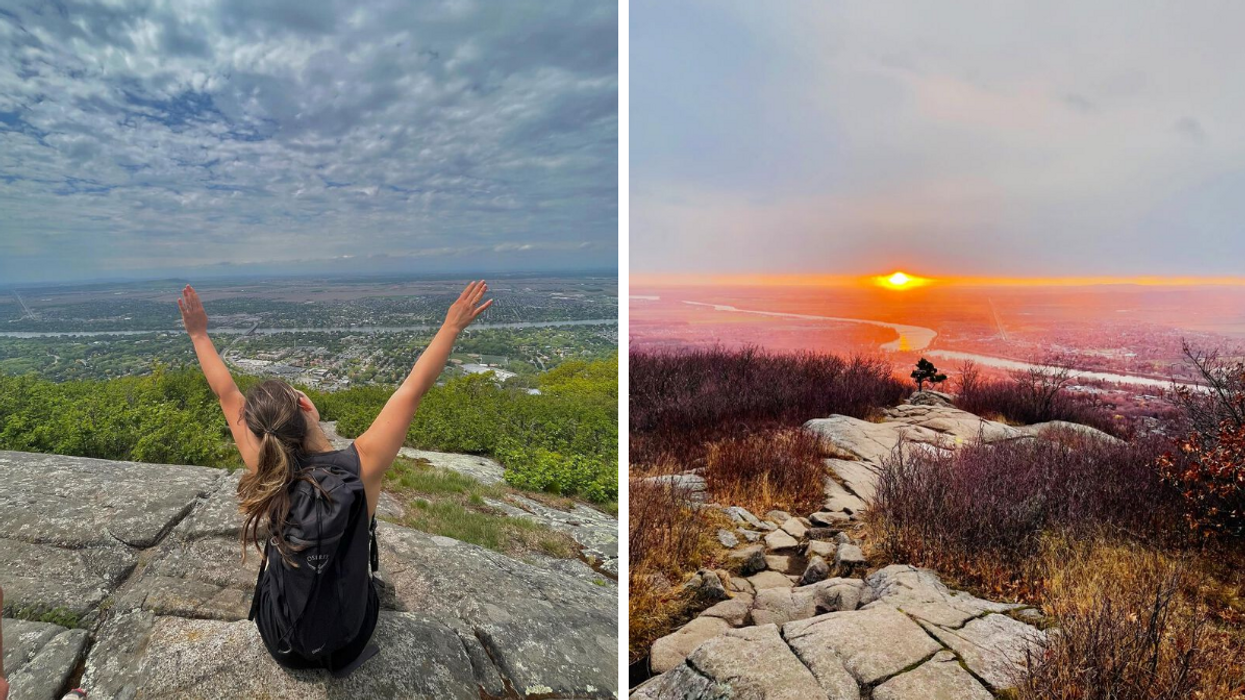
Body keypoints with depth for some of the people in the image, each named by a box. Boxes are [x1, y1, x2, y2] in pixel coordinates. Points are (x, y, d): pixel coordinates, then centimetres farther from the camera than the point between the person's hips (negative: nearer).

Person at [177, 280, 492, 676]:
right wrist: (452, 326, -15)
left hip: (281, 644, 2)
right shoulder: (361, 467, -30)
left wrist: (199, 335, 4)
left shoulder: (264, 470, -22)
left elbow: (226, 393, -9)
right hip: (344, 640, -2)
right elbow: (413, 390, -23)